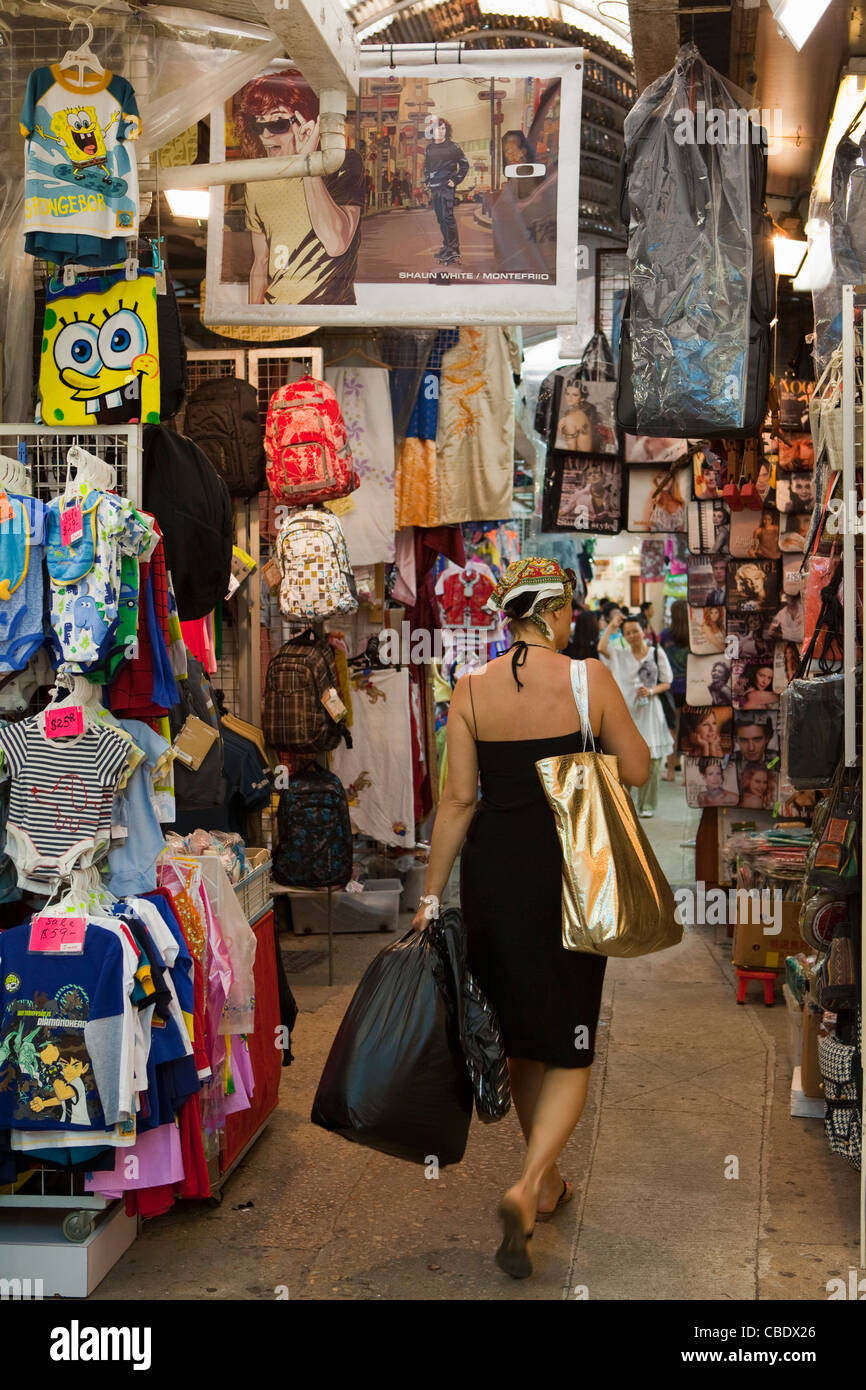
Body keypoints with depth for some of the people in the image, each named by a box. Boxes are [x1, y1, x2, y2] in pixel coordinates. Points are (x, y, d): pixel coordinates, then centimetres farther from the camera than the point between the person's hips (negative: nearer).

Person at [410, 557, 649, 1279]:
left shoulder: (471, 690, -3)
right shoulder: (589, 678, -10)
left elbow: (459, 799, -5)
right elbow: (637, 771, -3)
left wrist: (431, 895, 1)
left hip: (493, 870, 3)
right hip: (567, 872, -3)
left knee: (522, 1036, 19)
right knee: (570, 1049, 6)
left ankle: (546, 1183, 33)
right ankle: (526, 1186, -14)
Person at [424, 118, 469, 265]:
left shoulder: (453, 147, -2)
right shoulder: (429, 148, 12)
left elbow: (464, 165, 1)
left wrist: (455, 181, -5)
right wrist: (427, 181, 14)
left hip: (447, 187, -6)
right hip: (434, 187, 6)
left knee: (448, 217, -13)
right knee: (440, 218, 8)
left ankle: (454, 250, -12)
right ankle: (446, 246, 17)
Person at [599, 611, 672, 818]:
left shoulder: (657, 653, 5)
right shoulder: (620, 655, 7)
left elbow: (667, 683, 7)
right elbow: (602, 647, -13)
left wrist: (652, 691, -12)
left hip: (650, 711, 0)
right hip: (626, 711, 0)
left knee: (652, 760, 0)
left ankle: (647, 805, 10)